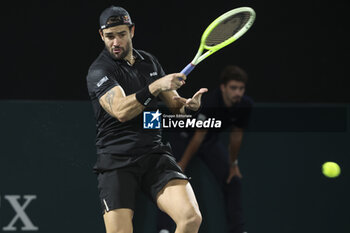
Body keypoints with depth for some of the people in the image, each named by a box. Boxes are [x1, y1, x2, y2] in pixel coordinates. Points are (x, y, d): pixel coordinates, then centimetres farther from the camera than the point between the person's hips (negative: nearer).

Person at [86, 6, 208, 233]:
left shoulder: (150, 62, 15)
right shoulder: (99, 71, -5)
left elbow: (173, 102, 23)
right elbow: (120, 110, -22)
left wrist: (188, 104, -1)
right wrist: (155, 87, -31)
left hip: (155, 155, 4)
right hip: (116, 161, -4)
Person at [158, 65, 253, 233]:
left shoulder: (245, 104, -20)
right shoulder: (210, 102, -37)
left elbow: (236, 134, -6)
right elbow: (199, 135, -33)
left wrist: (233, 164, 3)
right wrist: (181, 165, -27)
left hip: (212, 140, 5)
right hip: (184, 136, -5)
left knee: (233, 181, -2)